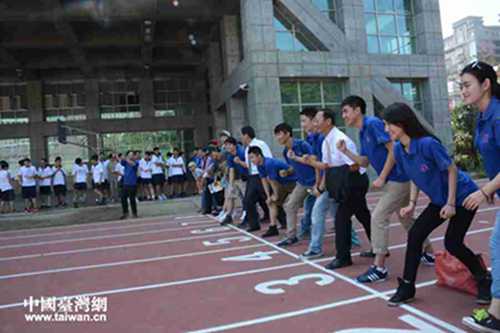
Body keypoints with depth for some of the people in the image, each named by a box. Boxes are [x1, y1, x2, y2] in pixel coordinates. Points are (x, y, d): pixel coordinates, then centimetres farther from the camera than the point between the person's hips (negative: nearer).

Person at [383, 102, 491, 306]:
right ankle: (407, 288, 6)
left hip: (463, 196, -7)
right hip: (439, 201, 7)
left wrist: (451, 203, -19)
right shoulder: (399, 150, -8)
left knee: (452, 243, -8)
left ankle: (485, 279, 21)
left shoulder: (427, 144, -30)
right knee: (414, 235, -4)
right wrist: (412, 203, -3)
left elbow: (452, 170, -20)